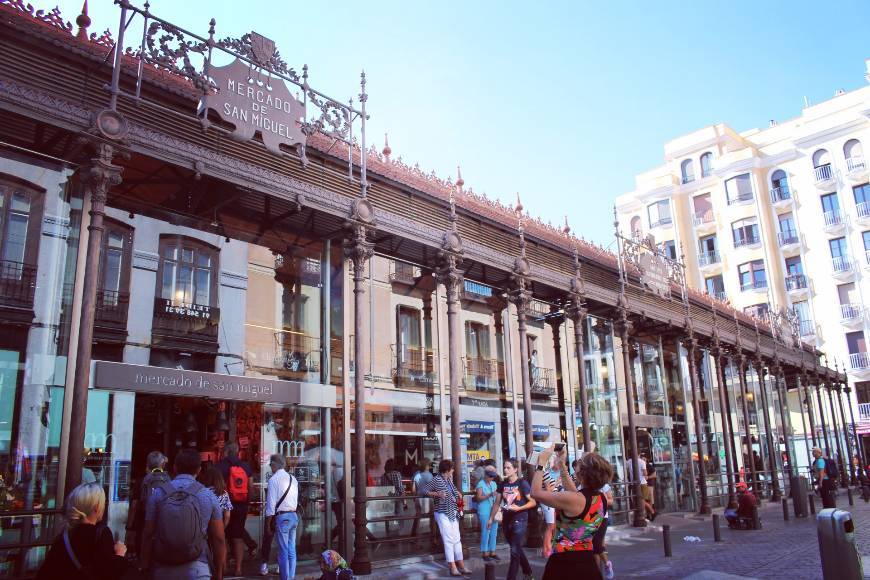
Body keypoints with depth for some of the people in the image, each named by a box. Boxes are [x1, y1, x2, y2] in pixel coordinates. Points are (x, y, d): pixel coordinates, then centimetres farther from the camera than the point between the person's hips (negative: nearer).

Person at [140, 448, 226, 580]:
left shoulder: (158, 494, 1)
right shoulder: (208, 496, 0)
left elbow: (148, 535, 0)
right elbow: (219, 539, 0)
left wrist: (145, 567, 10)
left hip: (164, 569, 2)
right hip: (197, 569, -1)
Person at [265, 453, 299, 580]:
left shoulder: (273, 479, -9)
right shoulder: (293, 479, 11)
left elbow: (271, 503, -10)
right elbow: (296, 500, 11)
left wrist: (269, 522, -3)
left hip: (282, 517, -6)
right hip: (294, 515, 7)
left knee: (283, 551, -1)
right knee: (292, 550, 11)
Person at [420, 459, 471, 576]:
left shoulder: (449, 479, 10)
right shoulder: (436, 480, -12)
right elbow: (425, 491, -14)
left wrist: (457, 494, 11)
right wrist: (437, 494, -25)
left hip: (453, 513, 8)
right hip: (443, 514, -8)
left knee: (457, 539, 10)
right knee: (449, 540, -7)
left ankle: (461, 566, 16)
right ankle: (453, 567, -2)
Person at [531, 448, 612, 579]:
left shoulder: (574, 500, -23)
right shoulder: (601, 498, -2)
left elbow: (536, 493, -14)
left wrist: (541, 462, -5)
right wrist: (562, 466, 18)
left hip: (564, 565, -6)